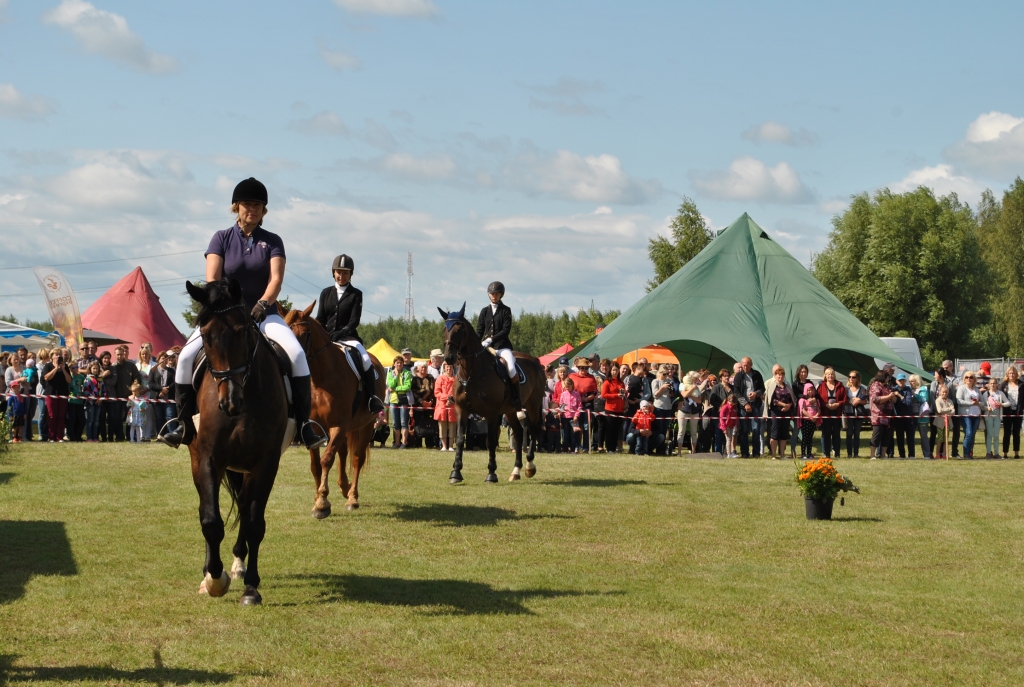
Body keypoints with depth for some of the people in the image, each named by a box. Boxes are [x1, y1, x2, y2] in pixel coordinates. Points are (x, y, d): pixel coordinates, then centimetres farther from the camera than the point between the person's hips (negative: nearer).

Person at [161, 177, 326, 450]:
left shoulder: (272, 242, 5)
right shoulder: (222, 238, 4)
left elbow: (276, 279, -7)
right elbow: (212, 279, -6)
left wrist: (262, 305, -24)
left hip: (263, 313, 0)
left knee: (297, 354, -27)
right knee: (187, 356, -21)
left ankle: (304, 423, -20)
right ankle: (184, 424, -7)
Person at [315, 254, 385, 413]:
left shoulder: (356, 294, 6)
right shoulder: (326, 293, 14)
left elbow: (355, 320, -4)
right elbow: (320, 319, 10)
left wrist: (341, 333, -22)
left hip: (348, 337, -3)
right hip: (326, 337, 3)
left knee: (366, 361, -28)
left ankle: (372, 399, -24)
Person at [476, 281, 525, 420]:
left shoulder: (506, 310, 4)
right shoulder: (485, 311, 13)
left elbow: (506, 330, -7)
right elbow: (479, 330, 10)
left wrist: (491, 339, -18)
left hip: (502, 346, -4)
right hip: (486, 347, 4)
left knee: (511, 368, -28)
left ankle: (518, 405, -25)